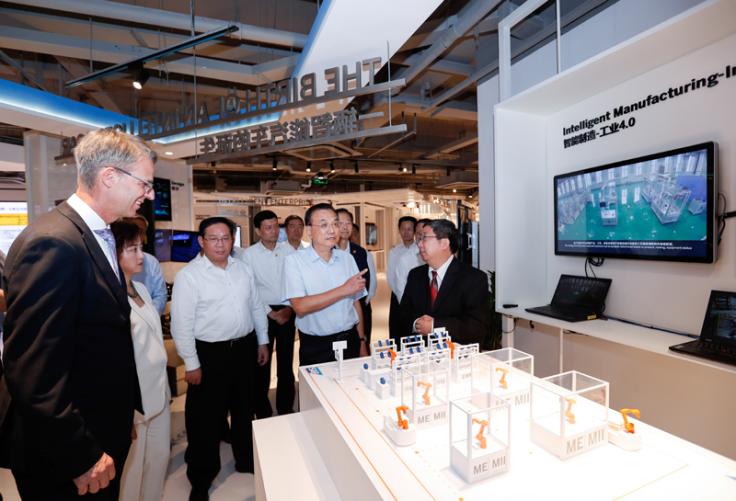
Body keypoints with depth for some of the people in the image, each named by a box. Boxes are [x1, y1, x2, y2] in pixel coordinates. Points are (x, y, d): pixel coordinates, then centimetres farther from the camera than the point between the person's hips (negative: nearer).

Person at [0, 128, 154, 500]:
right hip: (63, 454, -8)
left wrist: (122, 416, 14)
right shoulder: (53, 243, -25)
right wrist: (80, 455, -19)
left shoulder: (99, 236, 5)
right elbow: (33, 369, -27)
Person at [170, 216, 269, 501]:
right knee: (206, 417, 10)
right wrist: (191, 364, -11)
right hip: (210, 353, -5)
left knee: (245, 408, 21)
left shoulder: (242, 268, 3)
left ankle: (247, 461, 44)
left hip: (245, 348, 5)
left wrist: (262, 341, 10)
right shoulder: (188, 275, -12)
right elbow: (181, 324, -12)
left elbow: (256, 307, 10)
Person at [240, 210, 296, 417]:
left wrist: (290, 308, -6)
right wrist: (271, 313, -8)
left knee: (286, 361, 13)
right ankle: (262, 411, 27)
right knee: (262, 363, 8)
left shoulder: (289, 250, 0)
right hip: (263, 312, -2)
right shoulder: (249, 254, -6)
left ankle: (286, 406, 30)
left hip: (287, 311, 2)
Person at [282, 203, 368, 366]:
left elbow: (355, 302, 8)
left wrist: (361, 340, 8)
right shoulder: (294, 260, -10)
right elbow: (300, 307, -21)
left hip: (350, 341, 4)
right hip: (315, 348, -3)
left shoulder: (347, 258, 3)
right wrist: (343, 290, -20)